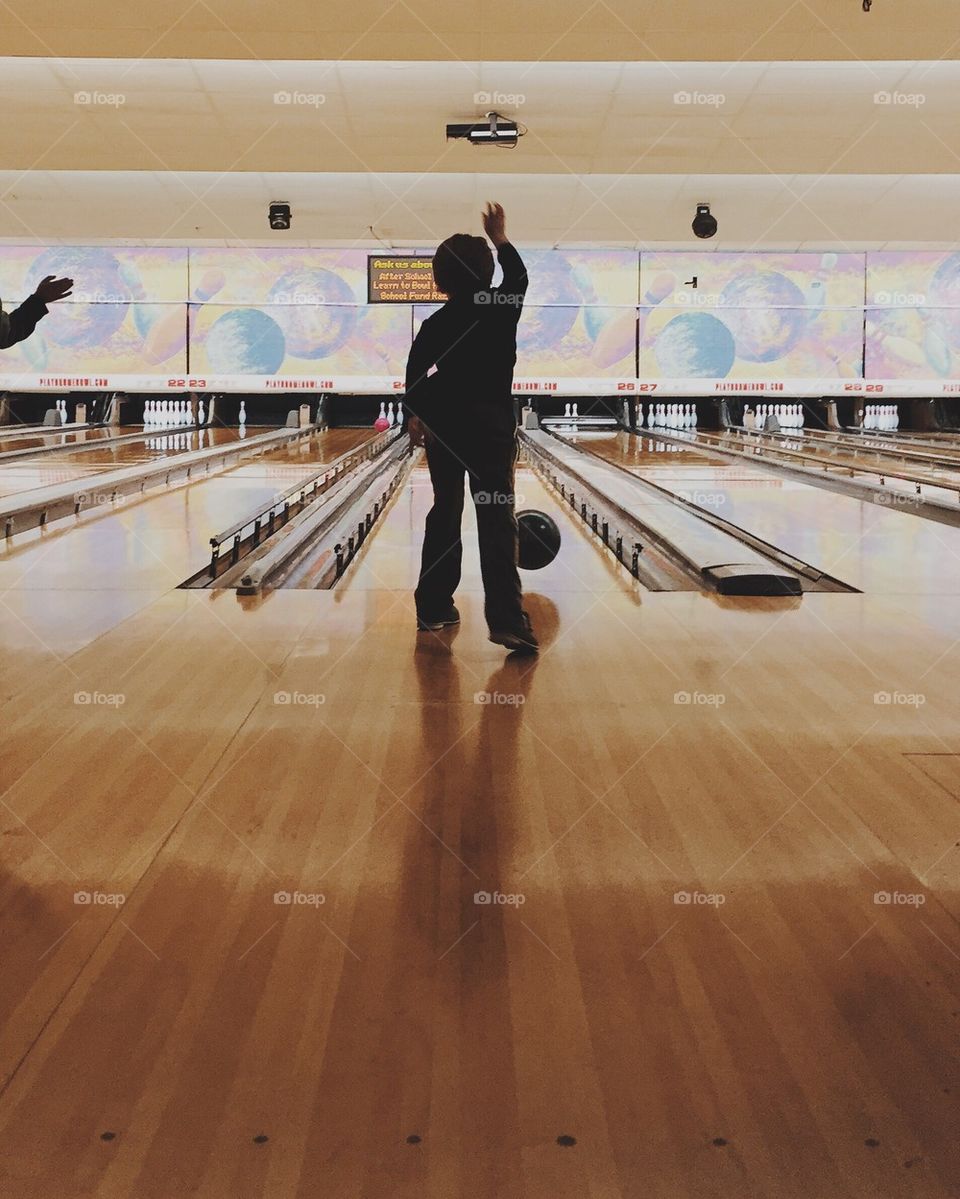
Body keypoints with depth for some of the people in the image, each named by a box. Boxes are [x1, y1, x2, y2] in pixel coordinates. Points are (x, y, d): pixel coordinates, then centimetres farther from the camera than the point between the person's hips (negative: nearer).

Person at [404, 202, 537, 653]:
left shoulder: (435, 326, -2)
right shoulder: (502, 310, -2)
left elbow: (415, 377, -3)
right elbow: (518, 277, 18)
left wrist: (416, 417, 11)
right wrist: (500, 239, 29)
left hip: (444, 429, 2)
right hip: (492, 428, -2)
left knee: (444, 515, 15)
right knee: (497, 520, -8)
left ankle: (434, 607, 22)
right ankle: (506, 620, -18)